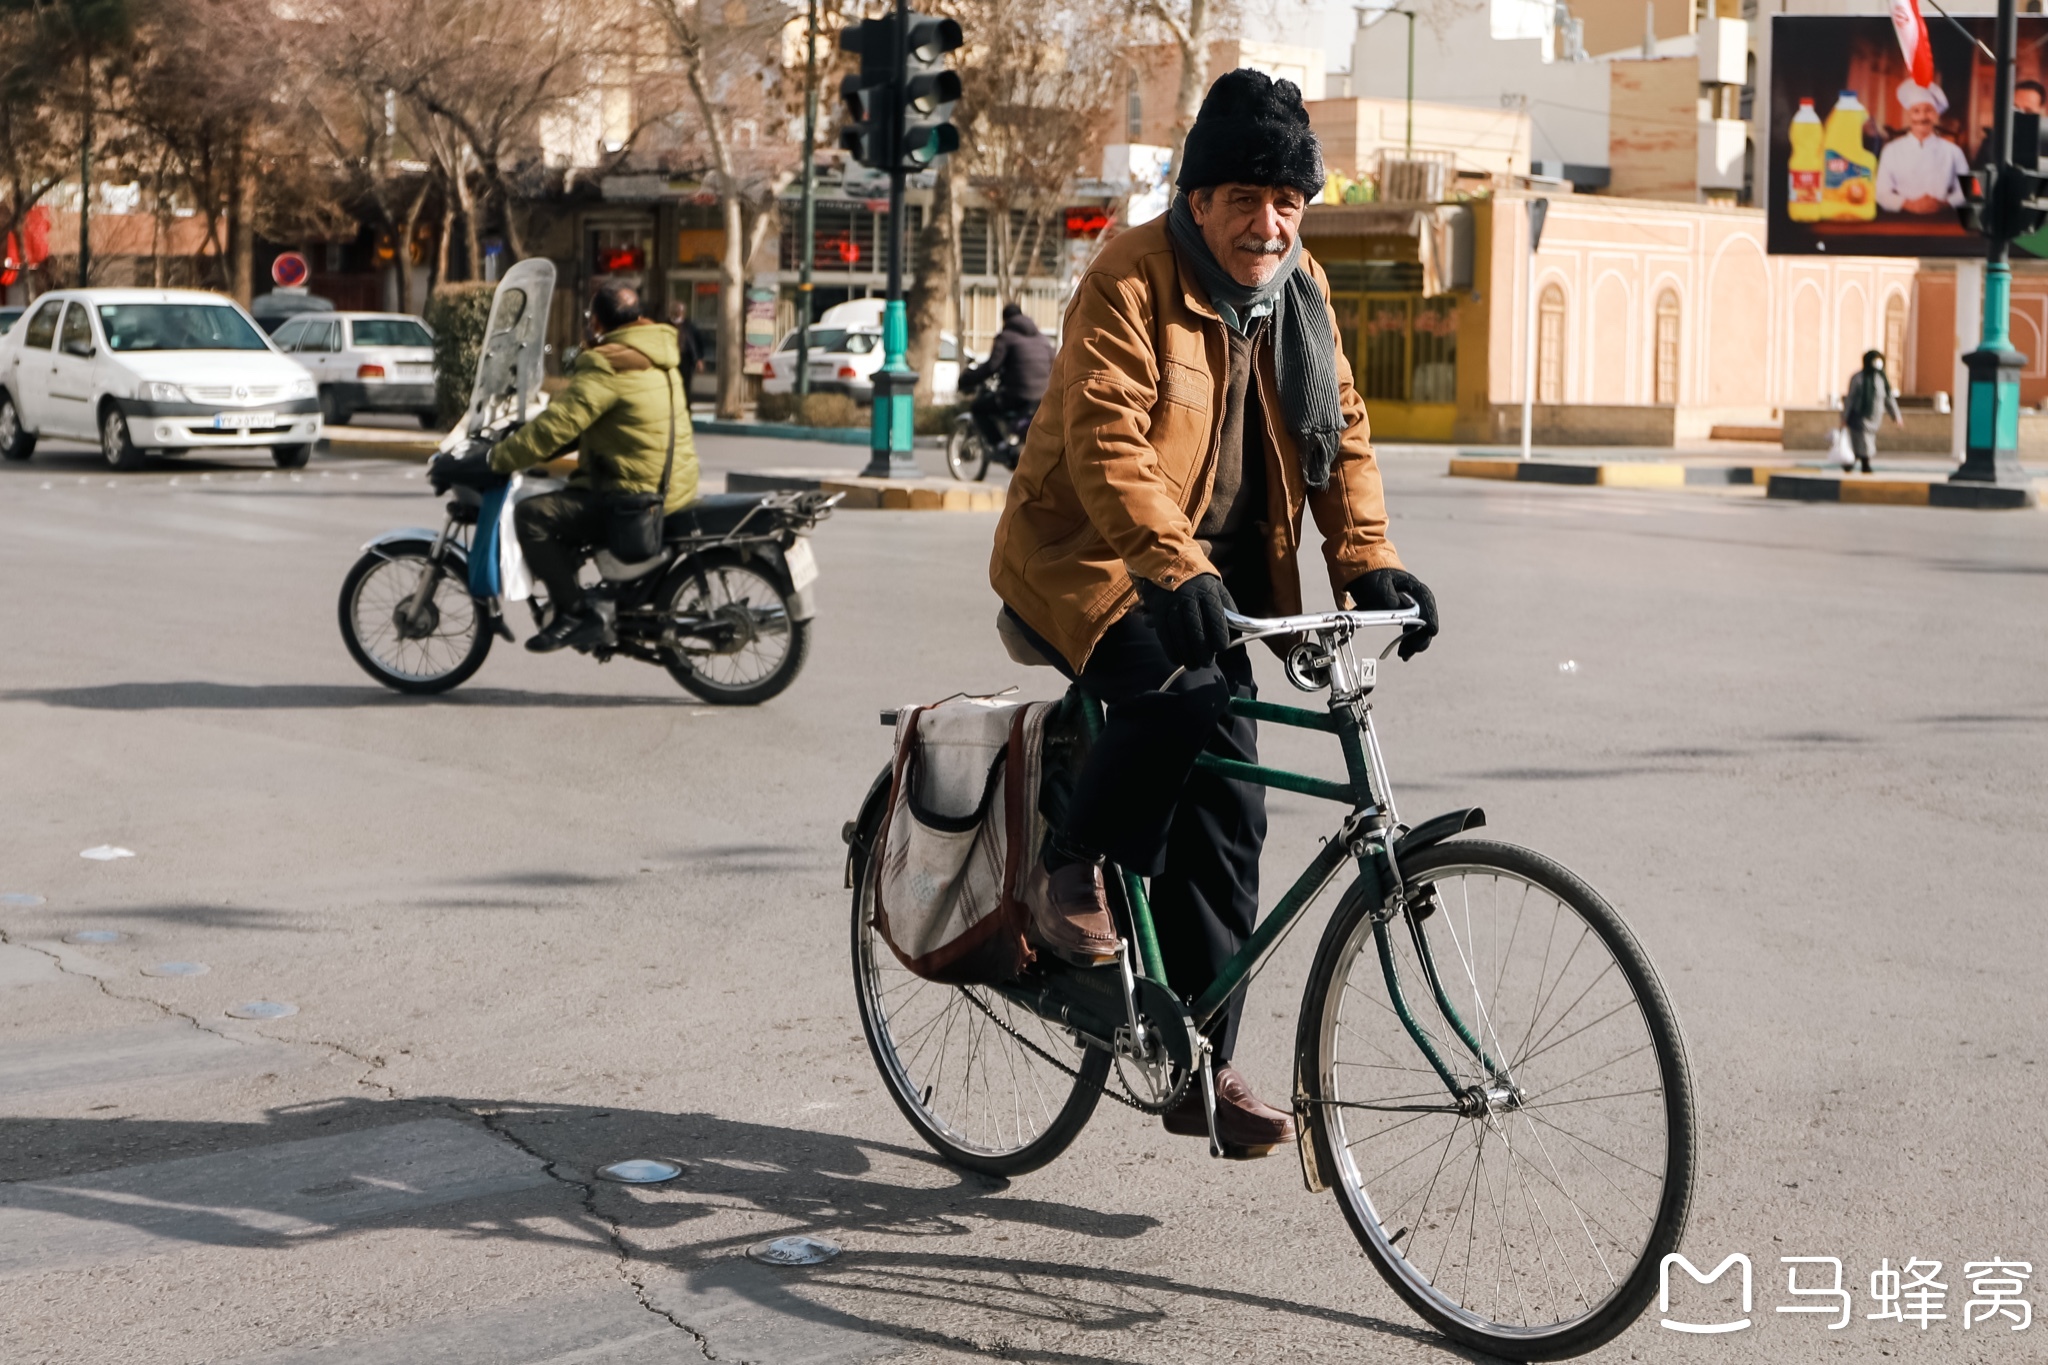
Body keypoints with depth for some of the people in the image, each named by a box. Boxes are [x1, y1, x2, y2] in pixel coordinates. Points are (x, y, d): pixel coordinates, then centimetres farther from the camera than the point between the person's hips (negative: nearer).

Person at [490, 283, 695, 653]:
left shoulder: (608, 366, -17)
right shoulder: (656, 354, 14)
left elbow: (557, 425, -22)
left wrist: (497, 460, -13)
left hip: (637, 494, -10)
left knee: (532, 515, -15)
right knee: (565, 497, 31)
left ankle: (577, 615, -15)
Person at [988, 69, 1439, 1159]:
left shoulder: (1299, 292, 5)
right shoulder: (1132, 278, -16)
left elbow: (1339, 434, 7)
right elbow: (1109, 443, -27)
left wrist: (1370, 561, -9)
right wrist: (1176, 571, -40)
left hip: (1212, 581, 7)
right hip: (1089, 562, -6)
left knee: (1224, 811, 2)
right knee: (1180, 692, -36)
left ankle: (1202, 1065, 11)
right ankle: (1074, 867, -9)